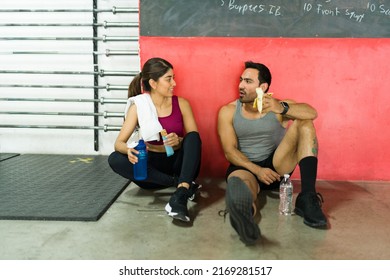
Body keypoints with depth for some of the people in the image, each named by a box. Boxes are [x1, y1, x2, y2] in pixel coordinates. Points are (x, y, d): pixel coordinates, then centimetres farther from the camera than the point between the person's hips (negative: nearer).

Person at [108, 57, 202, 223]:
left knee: (193, 136, -25)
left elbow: (195, 137, -2)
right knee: (115, 159, -24)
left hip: (179, 164, 0)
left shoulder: (181, 103, 0)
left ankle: (180, 196, -43)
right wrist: (129, 150, -34)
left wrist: (179, 141, -25)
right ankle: (182, 184, -27)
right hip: (152, 167, 0)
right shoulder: (138, 107, -5)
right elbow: (119, 143, -9)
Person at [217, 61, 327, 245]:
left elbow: (312, 113, -16)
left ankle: (307, 197, -30)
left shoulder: (278, 106, 2)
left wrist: (282, 108, -35)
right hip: (245, 167, -2)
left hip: (277, 166, 2)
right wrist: (258, 170, -23)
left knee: (304, 123, -16)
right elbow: (230, 152, -8)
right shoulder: (228, 112, 0)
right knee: (239, 179, -39)